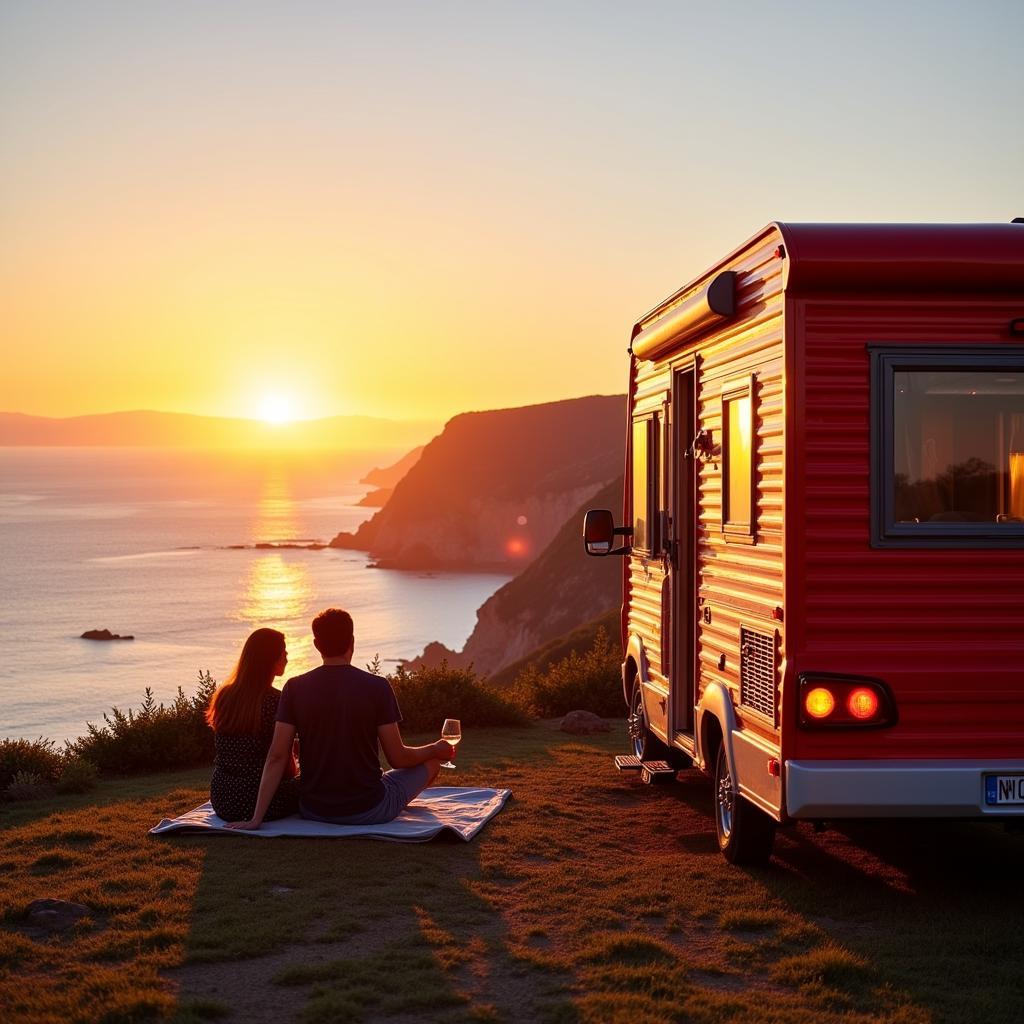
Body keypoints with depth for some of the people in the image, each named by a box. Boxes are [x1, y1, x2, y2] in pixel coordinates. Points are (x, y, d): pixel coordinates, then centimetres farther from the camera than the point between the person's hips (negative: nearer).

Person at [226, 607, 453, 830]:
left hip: (313, 811, 3)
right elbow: (398, 758, -9)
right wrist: (436, 749, 11)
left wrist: (256, 819, -6)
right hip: (368, 811, -3)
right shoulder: (377, 687, -14)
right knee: (430, 762, 22)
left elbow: (277, 757, -9)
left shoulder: (295, 688, -7)